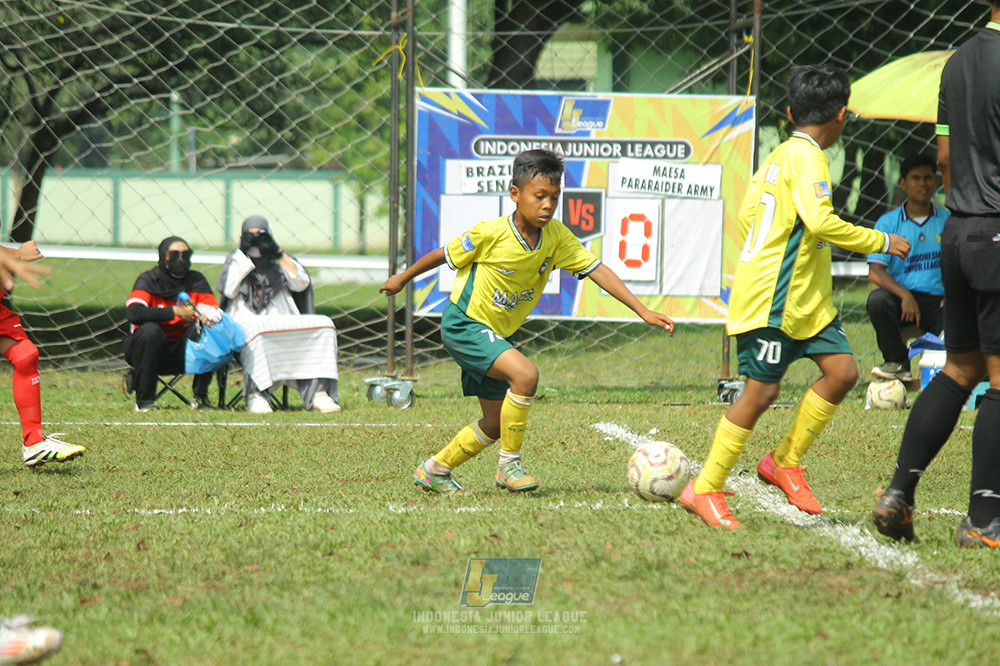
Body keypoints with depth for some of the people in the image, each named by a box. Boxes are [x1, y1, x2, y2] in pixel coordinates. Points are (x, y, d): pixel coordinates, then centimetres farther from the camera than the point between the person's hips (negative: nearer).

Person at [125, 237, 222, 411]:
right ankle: (144, 401, -23)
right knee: (150, 329, -34)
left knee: (203, 329, -22)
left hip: (180, 353, 3)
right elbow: (133, 313, -25)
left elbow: (214, 311, -6)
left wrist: (206, 317, -31)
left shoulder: (197, 281, 5)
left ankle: (200, 396, -12)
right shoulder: (148, 280, -7)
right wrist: (174, 312, -26)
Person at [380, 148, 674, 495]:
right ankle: (510, 464, -14)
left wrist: (644, 312, -20)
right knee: (525, 374, -28)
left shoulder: (556, 236, -9)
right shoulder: (490, 233, -22)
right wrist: (402, 279, 9)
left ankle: (434, 470, 32)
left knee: (495, 425, 12)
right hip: (463, 324, -7)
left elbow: (597, 270, -12)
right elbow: (444, 256, -6)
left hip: (496, 335, 7)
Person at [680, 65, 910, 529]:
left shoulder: (779, 156, 13)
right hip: (773, 298, -10)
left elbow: (747, 213, 20)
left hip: (804, 298, 10)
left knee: (842, 370, 1)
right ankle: (704, 489, 3)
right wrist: (881, 242, -16)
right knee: (762, 390, -6)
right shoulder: (806, 157, -15)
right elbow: (821, 223, -25)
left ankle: (784, 462, 10)